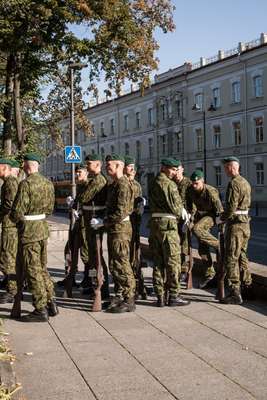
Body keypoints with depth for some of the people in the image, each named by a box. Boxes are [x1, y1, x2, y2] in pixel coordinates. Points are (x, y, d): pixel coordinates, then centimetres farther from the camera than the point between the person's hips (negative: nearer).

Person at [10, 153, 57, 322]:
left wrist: (14, 219, 3)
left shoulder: (26, 184, -17)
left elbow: (18, 211, -17)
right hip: (43, 227, 7)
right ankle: (51, 303, 20)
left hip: (28, 231, -7)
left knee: (33, 270, 0)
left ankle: (41, 310, 5)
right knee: (42, 267, 18)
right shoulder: (48, 183, 6)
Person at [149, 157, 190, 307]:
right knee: (173, 261, 0)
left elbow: (152, 204, 13)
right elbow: (177, 206, -11)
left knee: (158, 262, 10)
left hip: (154, 223, 8)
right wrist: (180, 215, 11)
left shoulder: (154, 184, 14)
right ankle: (173, 295, 4)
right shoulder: (169, 184, -10)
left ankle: (160, 296, 14)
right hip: (168, 224, -8)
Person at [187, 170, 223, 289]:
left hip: (210, 216, -6)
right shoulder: (191, 190, -8)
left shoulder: (211, 191, -25)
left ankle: (219, 245, -19)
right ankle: (209, 273, 15)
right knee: (202, 248, 4)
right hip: (200, 216, 6)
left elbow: (219, 209, -22)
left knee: (197, 229, -34)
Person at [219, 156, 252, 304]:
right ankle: (248, 288, 22)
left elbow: (231, 207, -21)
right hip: (245, 223, 9)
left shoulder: (234, 183, -15)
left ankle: (235, 294, -5)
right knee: (242, 257, 17)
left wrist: (221, 218, -5)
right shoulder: (245, 183, 14)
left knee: (231, 259, -5)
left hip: (235, 224, -9)